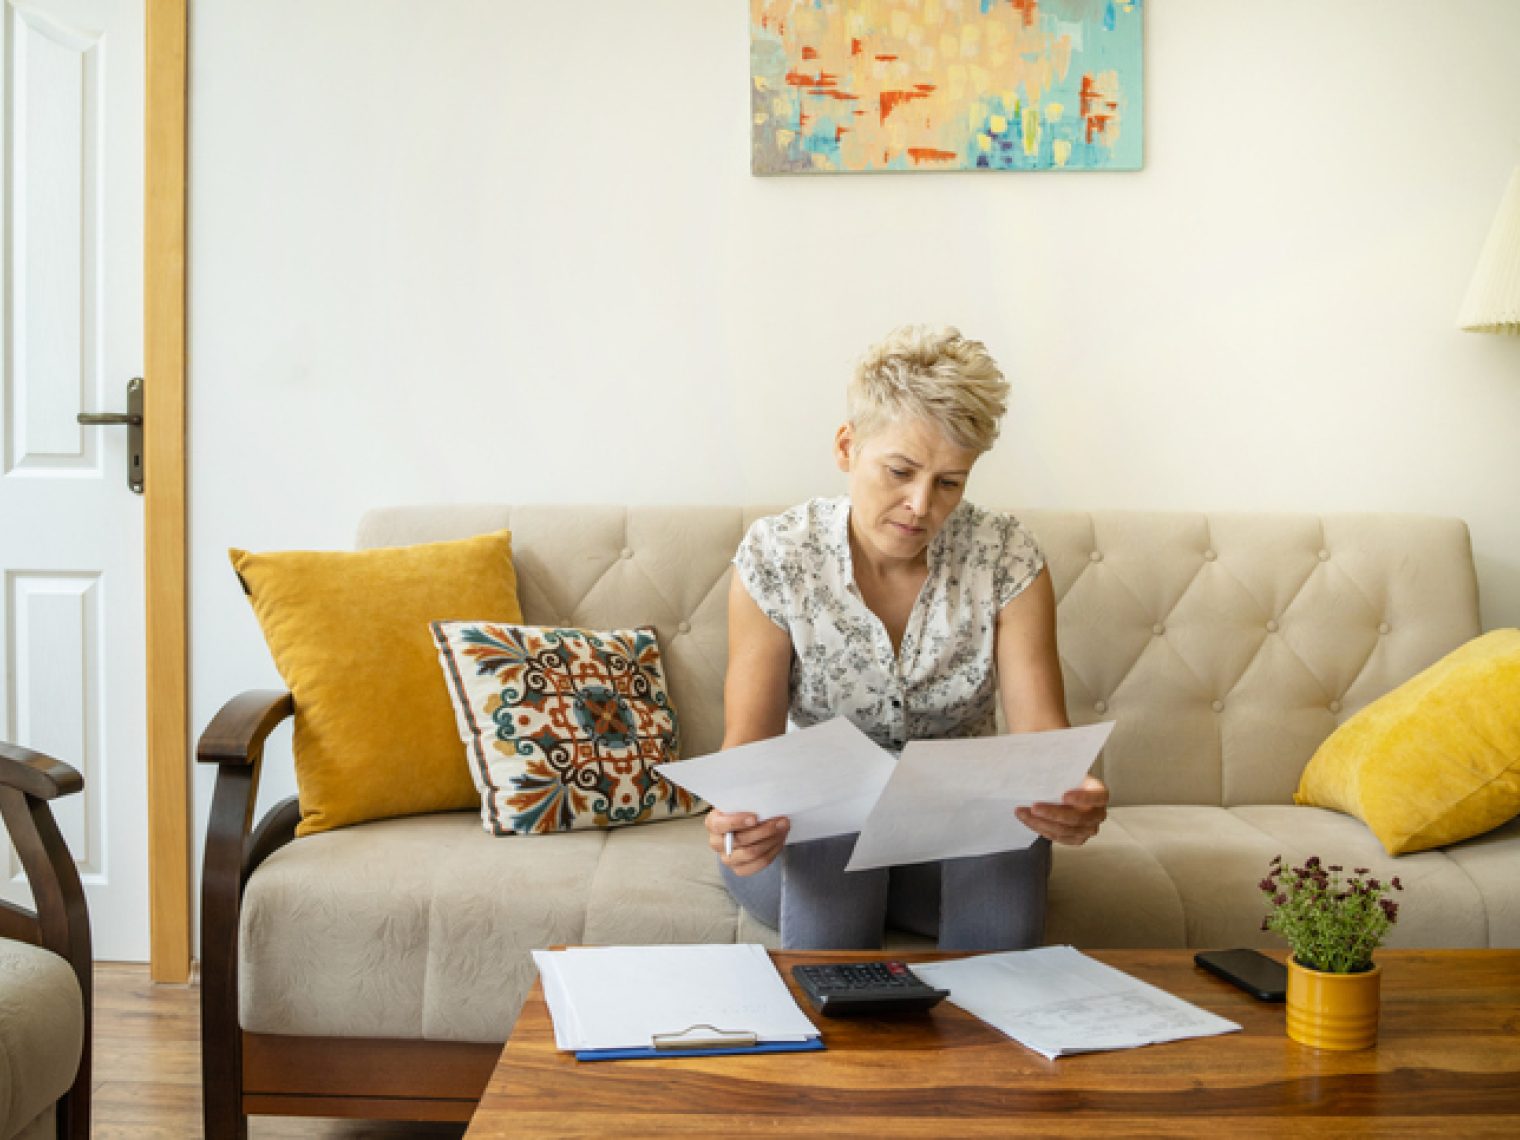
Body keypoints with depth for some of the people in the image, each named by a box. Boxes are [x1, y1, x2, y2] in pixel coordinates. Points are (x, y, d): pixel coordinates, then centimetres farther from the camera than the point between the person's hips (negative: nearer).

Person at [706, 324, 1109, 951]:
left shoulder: (1006, 558, -10)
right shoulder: (774, 557, -13)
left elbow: (1040, 732, -17)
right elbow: (749, 737, -16)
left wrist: (1070, 796, -42)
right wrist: (737, 815, -41)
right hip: (814, 826, -1)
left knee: (1010, 850, -33)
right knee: (834, 841, -36)